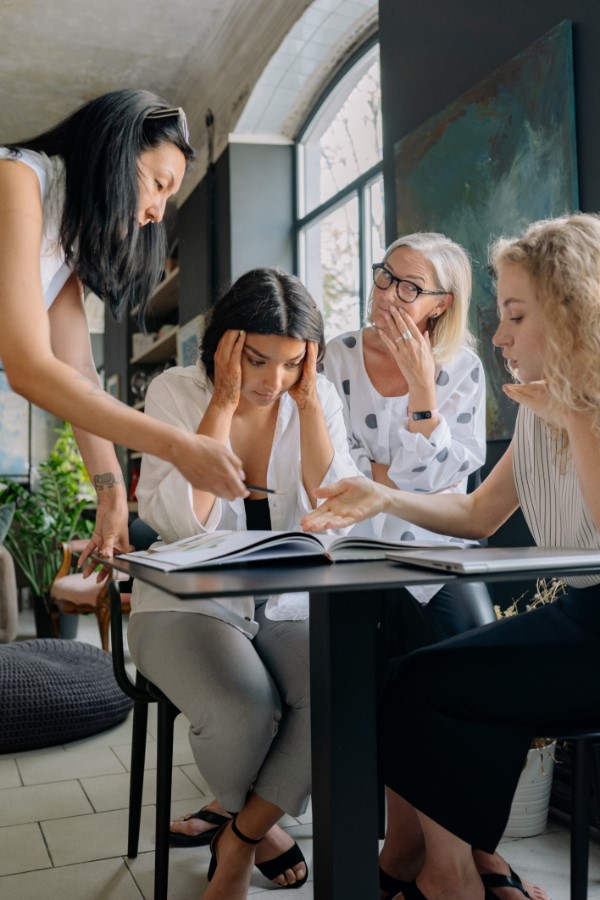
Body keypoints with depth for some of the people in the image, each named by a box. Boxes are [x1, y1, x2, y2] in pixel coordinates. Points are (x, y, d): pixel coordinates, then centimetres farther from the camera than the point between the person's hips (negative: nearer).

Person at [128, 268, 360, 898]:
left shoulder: (317, 398, 1)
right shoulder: (176, 392, -6)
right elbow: (181, 520, -19)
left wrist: (307, 401, -14)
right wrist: (223, 403, -19)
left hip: (288, 606, 3)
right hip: (188, 605, -2)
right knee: (246, 710, -31)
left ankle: (237, 833, -1)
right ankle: (257, 823, 7)